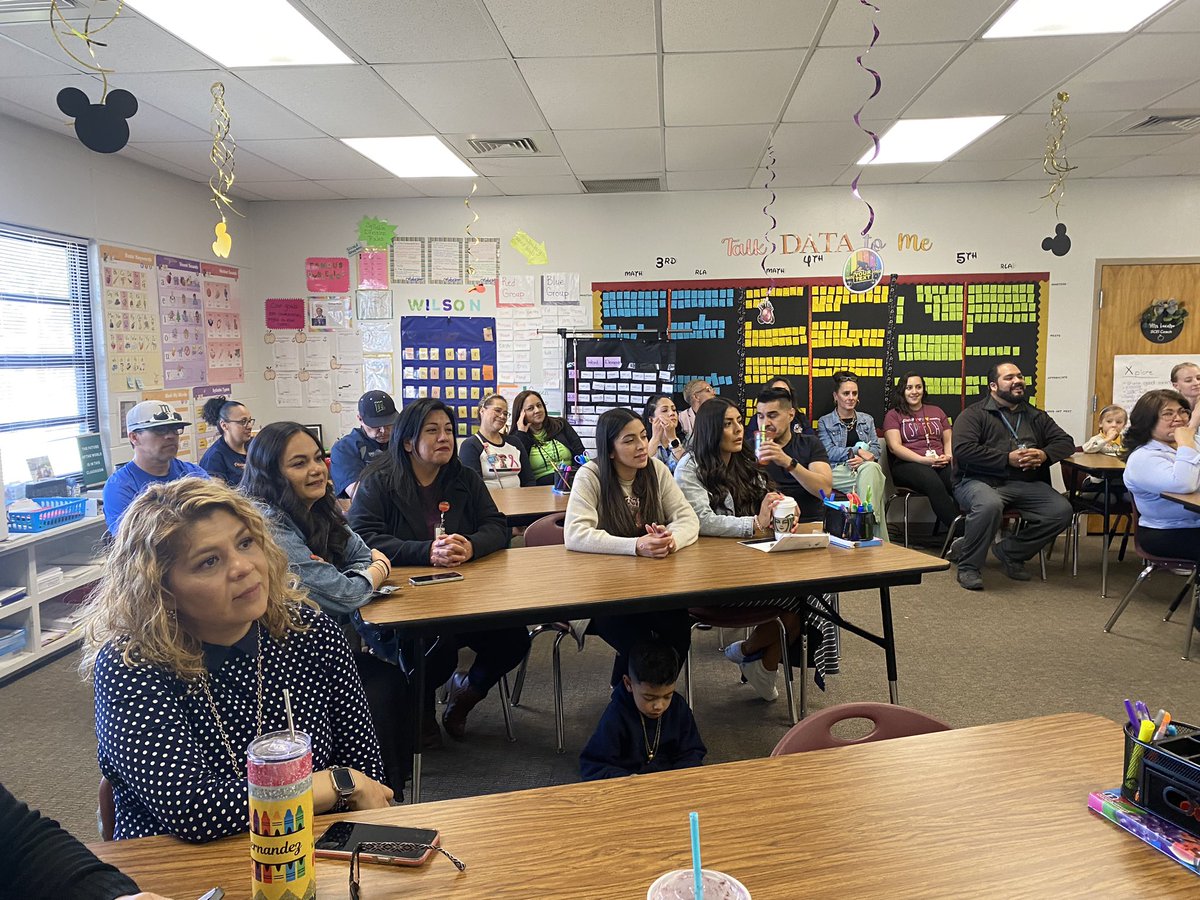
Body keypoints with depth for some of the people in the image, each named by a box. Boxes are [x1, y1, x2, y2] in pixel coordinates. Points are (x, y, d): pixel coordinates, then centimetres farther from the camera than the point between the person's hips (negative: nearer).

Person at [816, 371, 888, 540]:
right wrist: (857, 451, -11)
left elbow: (877, 449, 14)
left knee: (870, 468, -37)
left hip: (866, 468, 3)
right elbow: (828, 452, 0)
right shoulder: (825, 422, 14)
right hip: (838, 471, -3)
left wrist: (863, 458, -10)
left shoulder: (867, 420, 26)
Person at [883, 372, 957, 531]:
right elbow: (894, 446, -1)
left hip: (941, 463, 4)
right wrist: (924, 460, -13)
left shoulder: (936, 411, 27)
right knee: (934, 483, -37)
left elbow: (949, 440, 21)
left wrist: (948, 456, -4)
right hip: (907, 464, -4)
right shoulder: (894, 415, 12)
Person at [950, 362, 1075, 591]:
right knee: (990, 505, -38)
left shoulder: (1035, 416, 21)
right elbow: (963, 450, -13)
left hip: (1024, 484, 6)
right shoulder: (974, 414, 2)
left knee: (1062, 510, -16)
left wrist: (1044, 455, -5)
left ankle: (1010, 552, 4)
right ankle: (968, 566, -16)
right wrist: (1008, 458, -16)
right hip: (980, 481, -6)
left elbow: (1066, 442, 18)